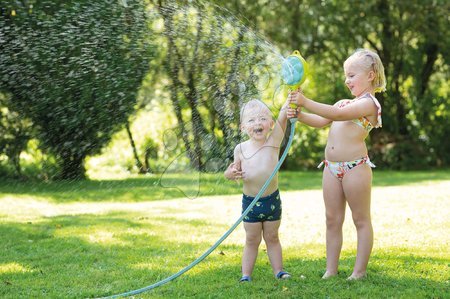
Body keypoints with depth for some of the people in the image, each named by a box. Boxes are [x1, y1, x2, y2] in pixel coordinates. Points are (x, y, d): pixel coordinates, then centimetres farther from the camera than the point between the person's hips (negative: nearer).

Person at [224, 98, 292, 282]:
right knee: (252, 240, 10)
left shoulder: (273, 141, -9)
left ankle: (278, 271, 24)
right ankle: (246, 274, 17)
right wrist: (231, 173, -13)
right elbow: (235, 168, 10)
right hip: (250, 202, 1)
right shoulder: (241, 149, -4)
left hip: (272, 200, -1)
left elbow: (282, 116, -22)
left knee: (272, 238, 14)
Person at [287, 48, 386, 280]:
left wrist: (306, 102, -25)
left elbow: (338, 115, -21)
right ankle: (330, 270, 17)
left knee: (361, 219, 3)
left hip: (355, 166, -8)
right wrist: (300, 114, -3)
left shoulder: (368, 103, -8)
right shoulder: (344, 102, 19)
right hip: (331, 167, 8)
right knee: (332, 220, 10)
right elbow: (320, 121, 17)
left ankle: (359, 271, 9)